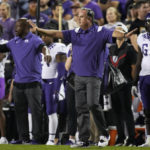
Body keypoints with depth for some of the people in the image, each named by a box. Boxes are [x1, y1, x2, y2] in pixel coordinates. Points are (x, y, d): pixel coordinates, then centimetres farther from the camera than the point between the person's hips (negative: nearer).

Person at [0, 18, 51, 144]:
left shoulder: (34, 40, -7)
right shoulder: (14, 42, 13)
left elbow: (42, 46, -25)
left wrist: (46, 53, -48)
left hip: (32, 82, -7)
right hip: (18, 82, 7)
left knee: (36, 110, -6)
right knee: (20, 111, 9)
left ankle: (37, 138, -3)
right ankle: (23, 138, 16)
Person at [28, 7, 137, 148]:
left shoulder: (100, 32, -3)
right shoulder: (75, 33, 11)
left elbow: (113, 33, -18)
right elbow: (57, 33, 7)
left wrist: (124, 35, -39)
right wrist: (38, 29, 1)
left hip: (93, 76, -5)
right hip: (79, 77, 5)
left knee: (92, 104, -17)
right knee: (81, 108, 3)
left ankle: (104, 134, 0)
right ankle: (84, 140, 7)